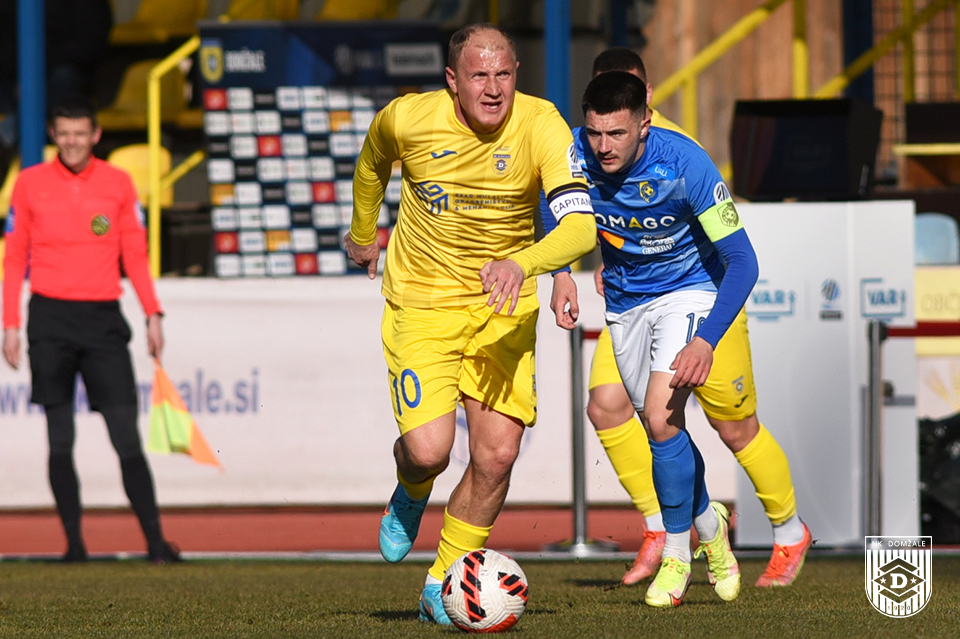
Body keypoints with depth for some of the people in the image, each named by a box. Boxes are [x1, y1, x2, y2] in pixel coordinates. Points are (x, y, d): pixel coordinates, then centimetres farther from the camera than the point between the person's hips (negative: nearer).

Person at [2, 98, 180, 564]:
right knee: (59, 439, 1)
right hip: (50, 319, 0)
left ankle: (155, 542, -8)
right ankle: (74, 542, 5)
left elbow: (135, 254, 9)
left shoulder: (118, 183, 7)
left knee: (126, 435, -6)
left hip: (103, 317, 0)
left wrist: (153, 314, 0)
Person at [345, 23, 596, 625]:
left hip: (502, 306, 1)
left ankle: (443, 586, 15)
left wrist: (523, 264, -46)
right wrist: (363, 233, 26)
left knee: (498, 455, -8)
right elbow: (373, 162, 11)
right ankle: (411, 496, 24)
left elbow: (581, 225, -29)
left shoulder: (541, 125, -19)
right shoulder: (408, 119, -15)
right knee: (429, 450, -16)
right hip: (421, 302, -1)